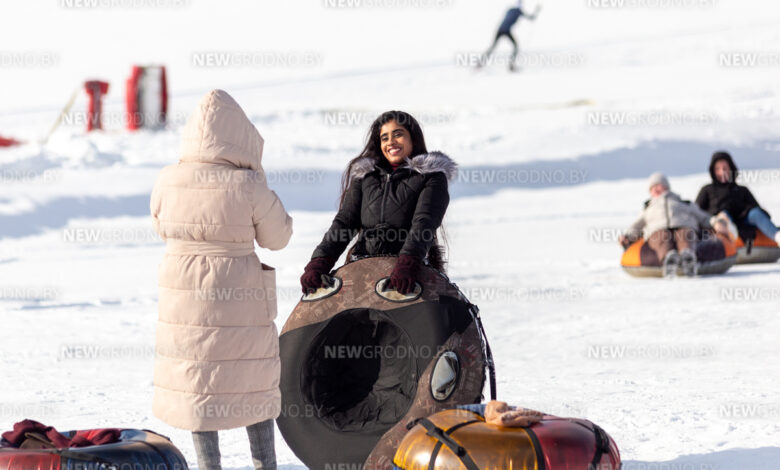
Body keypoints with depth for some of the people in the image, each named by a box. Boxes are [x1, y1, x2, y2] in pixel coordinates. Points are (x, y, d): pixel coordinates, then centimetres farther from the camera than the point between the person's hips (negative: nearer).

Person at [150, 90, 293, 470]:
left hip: (184, 296, 2)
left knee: (195, 381, 13)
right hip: (239, 296, -2)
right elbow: (277, 237, -3)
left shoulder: (168, 182, -8)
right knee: (253, 383, 13)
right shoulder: (248, 187, -17)